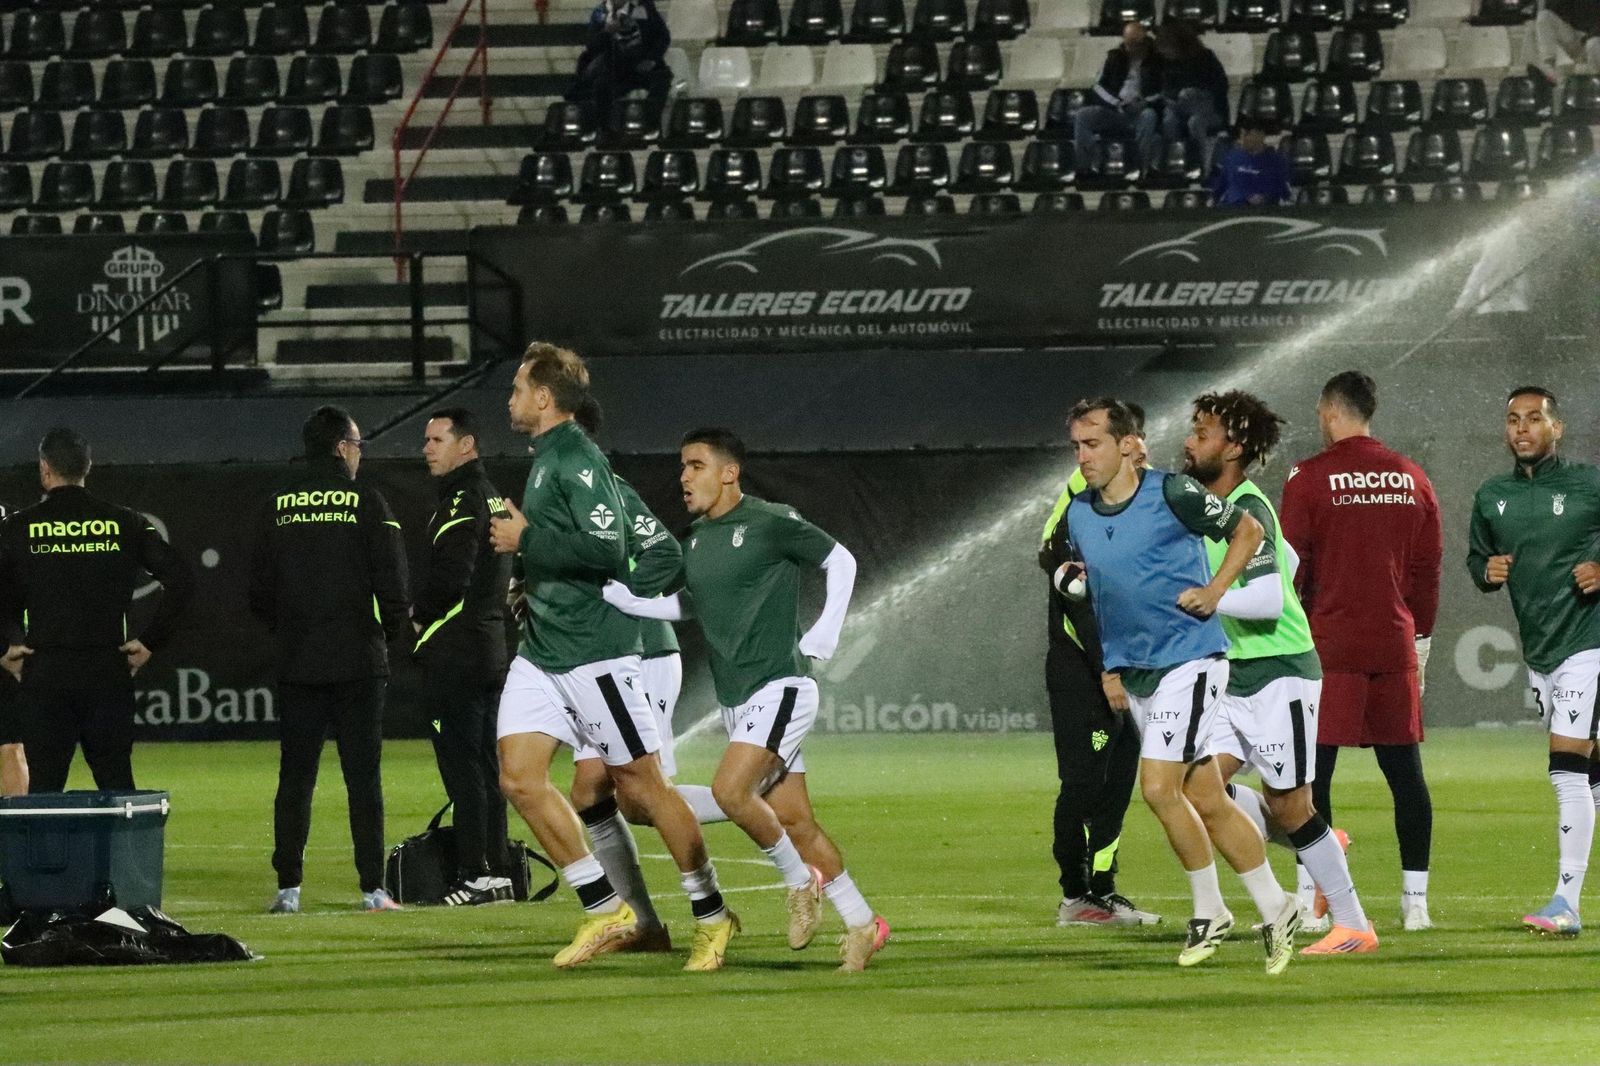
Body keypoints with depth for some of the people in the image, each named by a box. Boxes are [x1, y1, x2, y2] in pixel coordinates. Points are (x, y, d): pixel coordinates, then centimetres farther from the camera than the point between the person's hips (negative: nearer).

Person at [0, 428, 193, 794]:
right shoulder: (124, 523, 4)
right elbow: (181, 579, -1)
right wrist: (150, 641, 3)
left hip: (42, 672, -1)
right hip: (109, 671, 1)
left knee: (44, 787, 2)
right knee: (116, 782, 6)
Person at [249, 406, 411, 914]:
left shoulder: (277, 506, 6)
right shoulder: (365, 502, -5)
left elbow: (259, 590, 8)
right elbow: (392, 581, -8)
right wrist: (394, 628, 10)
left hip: (297, 662, 3)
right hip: (358, 659, -3)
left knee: (295, 777, 5)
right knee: (363, 776, 0)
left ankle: (288, 888, 1)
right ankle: (372, 888, -3)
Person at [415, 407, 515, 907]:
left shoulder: (463, 500, -13)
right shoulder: (494, 498, 17)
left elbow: (449, 575, -22)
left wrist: (418, 613, -4)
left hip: (454, 654, -10)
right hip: (491, 647, 10)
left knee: (460, 765, -9)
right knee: (485, 765, 12)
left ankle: (474, 875, -11)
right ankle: (496, 870, 13)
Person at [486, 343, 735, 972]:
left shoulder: (578, 460, -14)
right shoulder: (544, 459, 15)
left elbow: (605, 547, -25)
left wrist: (526, 540, -17)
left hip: (592, 651, -9)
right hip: (541, 649, 9)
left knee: (639, 783, -2)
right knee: (519, 776, -2)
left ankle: (711, 916, 10)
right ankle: (606, 913, 4)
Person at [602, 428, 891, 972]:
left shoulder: (771, 523, -9)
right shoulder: (695, 540, 11)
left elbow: (840, 561, 0)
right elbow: (682, 604, 22)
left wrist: (824, 635, -6)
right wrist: (609, 592, 10)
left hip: (779, 687, -7)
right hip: (735, 699, 7)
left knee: (730, 789, -23)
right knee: (793, 820, 5)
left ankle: (800, 881, -2)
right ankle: (862, 924, 13)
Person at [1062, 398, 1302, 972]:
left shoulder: (1171, 493, -12)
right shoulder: (1078, 516, 7)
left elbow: (1248, 531, 0)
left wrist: (1213, 591, -11)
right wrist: (1109, 670, 17)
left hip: (1189, 658, -7)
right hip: (1135, 672, 7)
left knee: (1158, 786, -16)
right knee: (1207, 802, 8)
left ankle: (1209, 910, 0)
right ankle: (1276, 909, 18)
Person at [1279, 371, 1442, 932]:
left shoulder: (1310, 479, -5)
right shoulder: (1411, 479, 8)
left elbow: (1289, 568, -6)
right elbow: (1428, 567, 11)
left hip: (1329, 648, -4)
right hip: (1395, 646, 4)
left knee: (1312, 773, -1)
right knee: (1405, 773, 7)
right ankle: (1415, 900, 7)